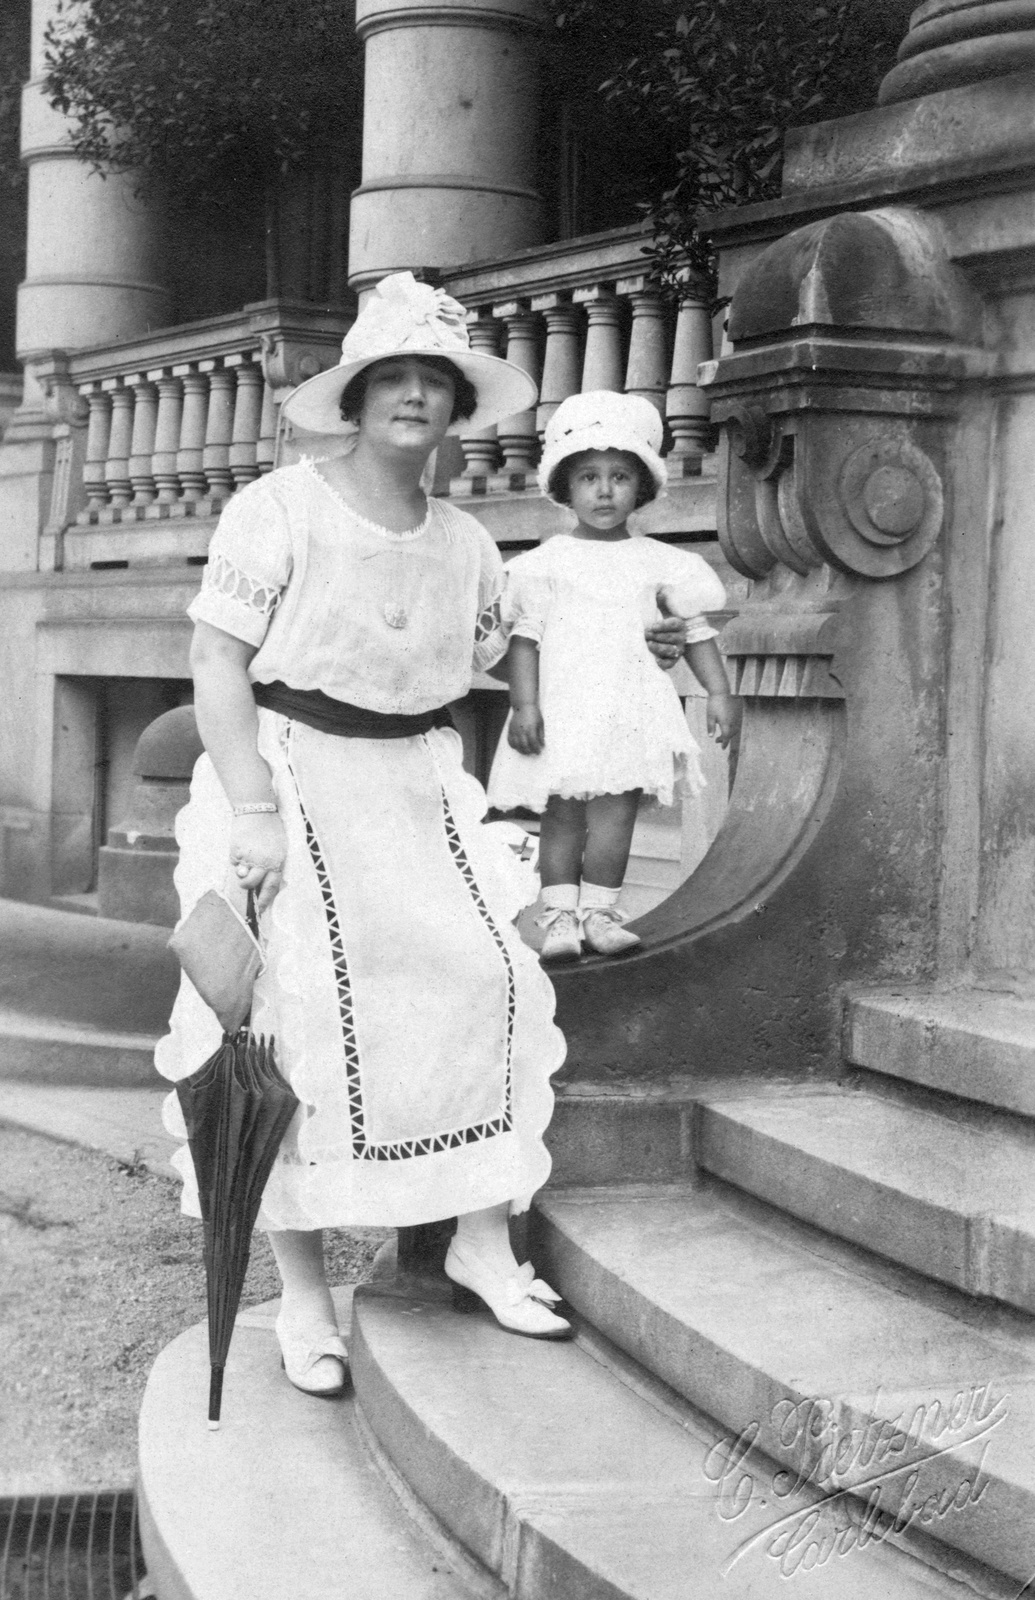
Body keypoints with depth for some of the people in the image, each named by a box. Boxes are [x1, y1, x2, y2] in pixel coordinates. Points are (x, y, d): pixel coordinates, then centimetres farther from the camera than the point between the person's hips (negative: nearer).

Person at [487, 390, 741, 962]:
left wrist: (720, 692, 4)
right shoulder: (547, 562, 1)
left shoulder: (658, 562, 8)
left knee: (614, 812, -3)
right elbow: (524, 636, 0)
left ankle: (598, 911, 7)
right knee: (562, 814, 1)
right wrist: (524, 704, -9)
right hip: (563, 709, -1)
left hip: (630, 710, 2)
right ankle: (559, 914, 7)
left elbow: (696, 629, 12)